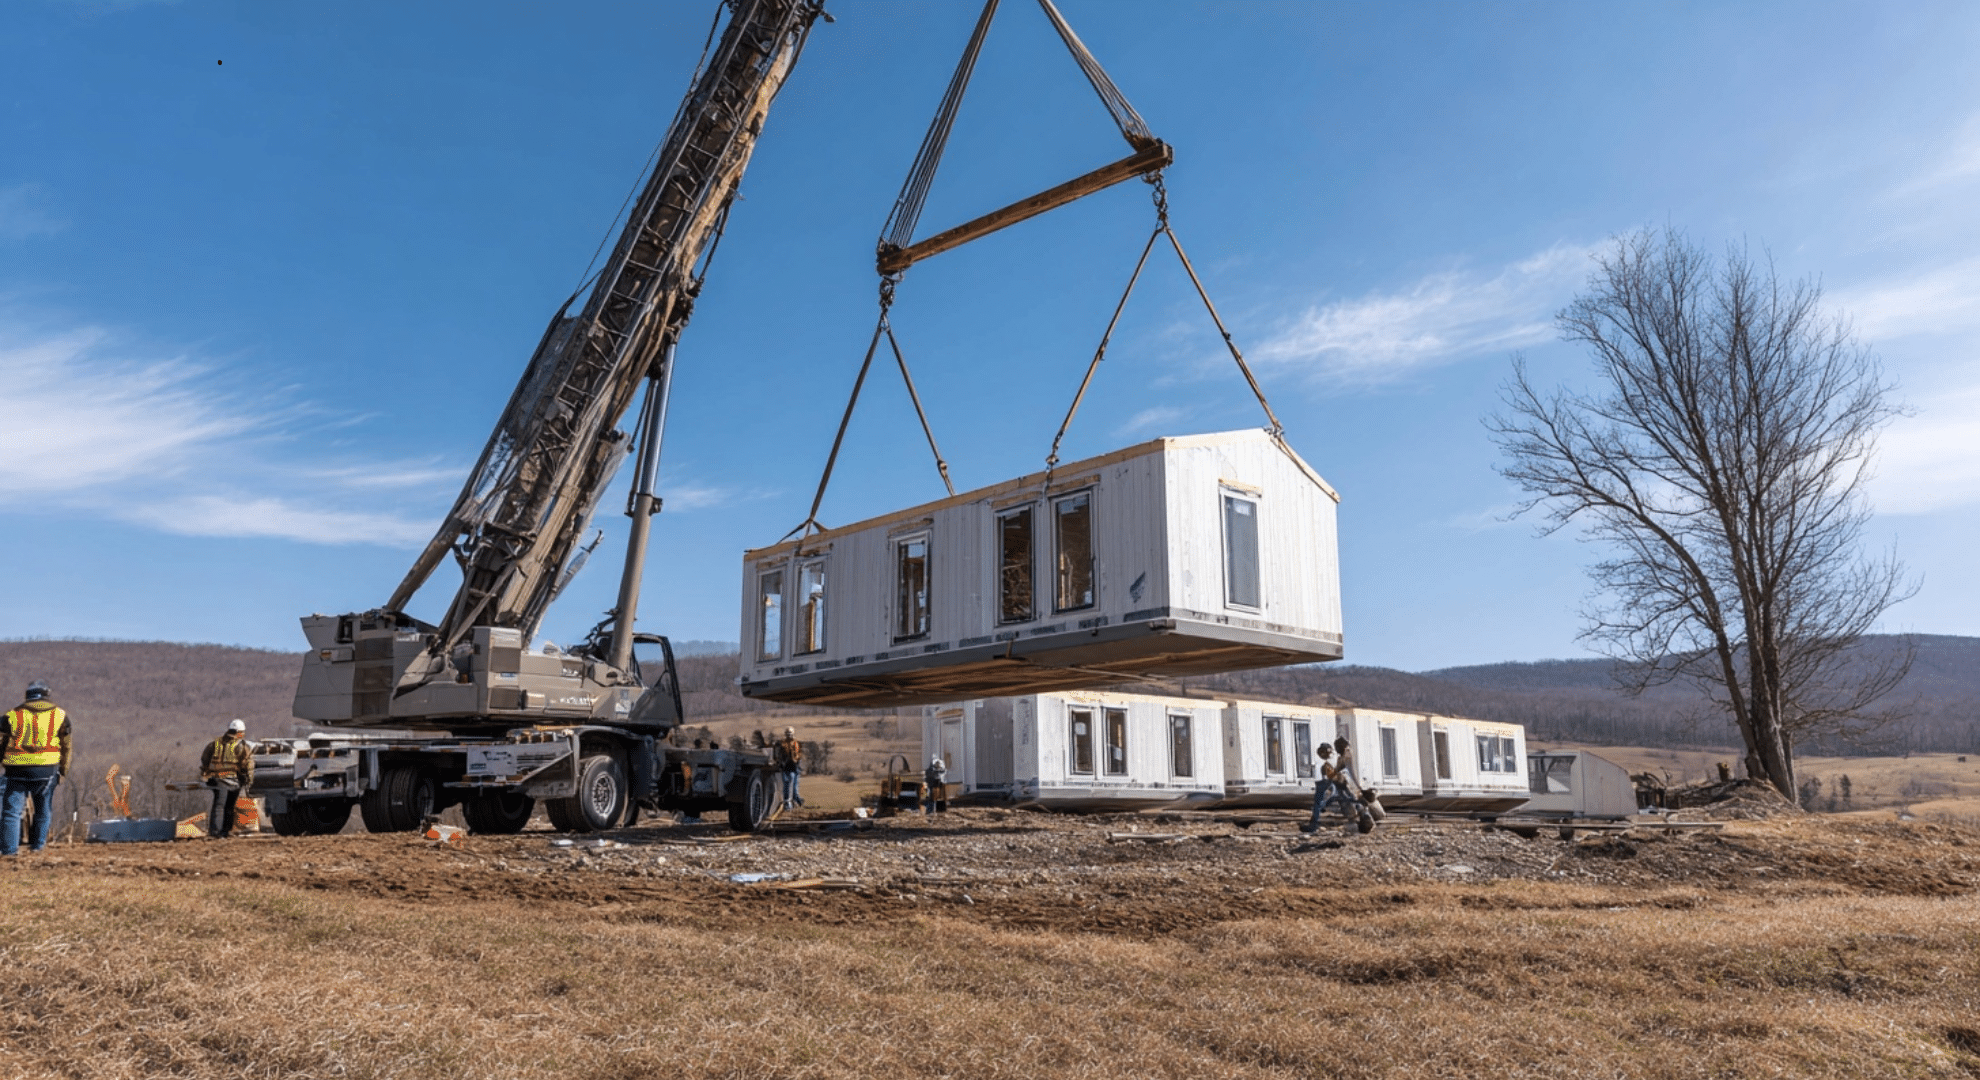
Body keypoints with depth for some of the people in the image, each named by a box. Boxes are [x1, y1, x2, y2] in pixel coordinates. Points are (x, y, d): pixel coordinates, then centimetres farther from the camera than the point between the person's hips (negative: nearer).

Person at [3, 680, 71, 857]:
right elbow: (66, 746, 13)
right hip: (46, 768, 0)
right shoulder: (60, 715, 9)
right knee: (43, 809, 14)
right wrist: (63, 771, 20)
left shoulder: (13, 714, 6)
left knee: (12, 810, 4)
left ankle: (9, 848, -1)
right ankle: (37, 844, 19)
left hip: (17, 769, 0)